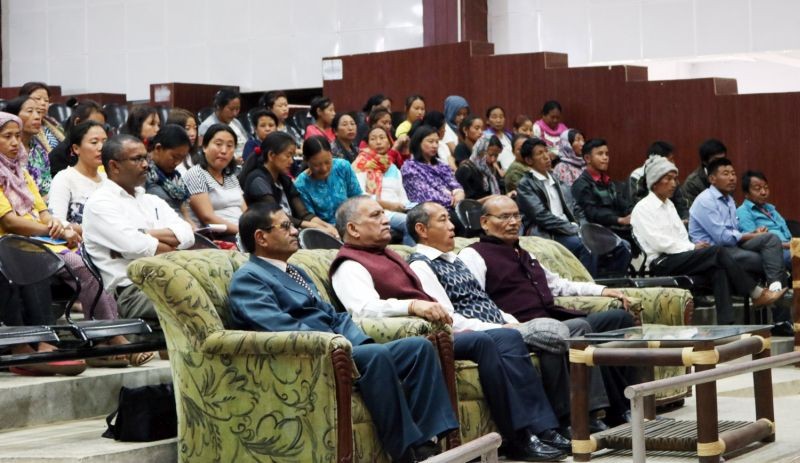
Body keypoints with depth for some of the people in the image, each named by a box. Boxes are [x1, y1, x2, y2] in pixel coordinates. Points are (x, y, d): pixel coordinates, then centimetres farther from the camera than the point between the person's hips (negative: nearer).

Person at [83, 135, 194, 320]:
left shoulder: (152, 201, 25)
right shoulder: (99, 203, 2)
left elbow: (187, 235, 8)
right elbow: (135, 246, -13)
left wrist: (145, 234, -6)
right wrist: (171, 249, 2)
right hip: (130, 290, -7)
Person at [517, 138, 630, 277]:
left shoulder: (558, 182, 23)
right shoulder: (525, 186, 1)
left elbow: (576, 211, 20)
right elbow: (542, 216, -11)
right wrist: (575, 229, -15)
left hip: (569, 232, 7)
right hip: (547, 235, -7)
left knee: (621, 247, -10)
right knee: (587, 247, -35)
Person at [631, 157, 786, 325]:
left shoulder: (669, 205, 22)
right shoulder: (642, 209, -4)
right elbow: (659, 243, -14)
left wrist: (693, 247, -4)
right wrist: (693, 247, -12)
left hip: (680, 257, 8)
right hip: (661, 263, -7)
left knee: (718, 268, -24)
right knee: (719, 252, -22)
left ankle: (726, 324, -34)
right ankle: (757, 294, -13)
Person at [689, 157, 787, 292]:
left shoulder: (728, 199, 20)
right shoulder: (705, 200, -10)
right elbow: (722, 237, -17)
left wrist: (753, 233, -3)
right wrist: (753, 236, -7)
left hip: (732, 245, 8)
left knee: (771, 238, -17)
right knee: (764, 259, -25)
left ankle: (776, 285, -28)